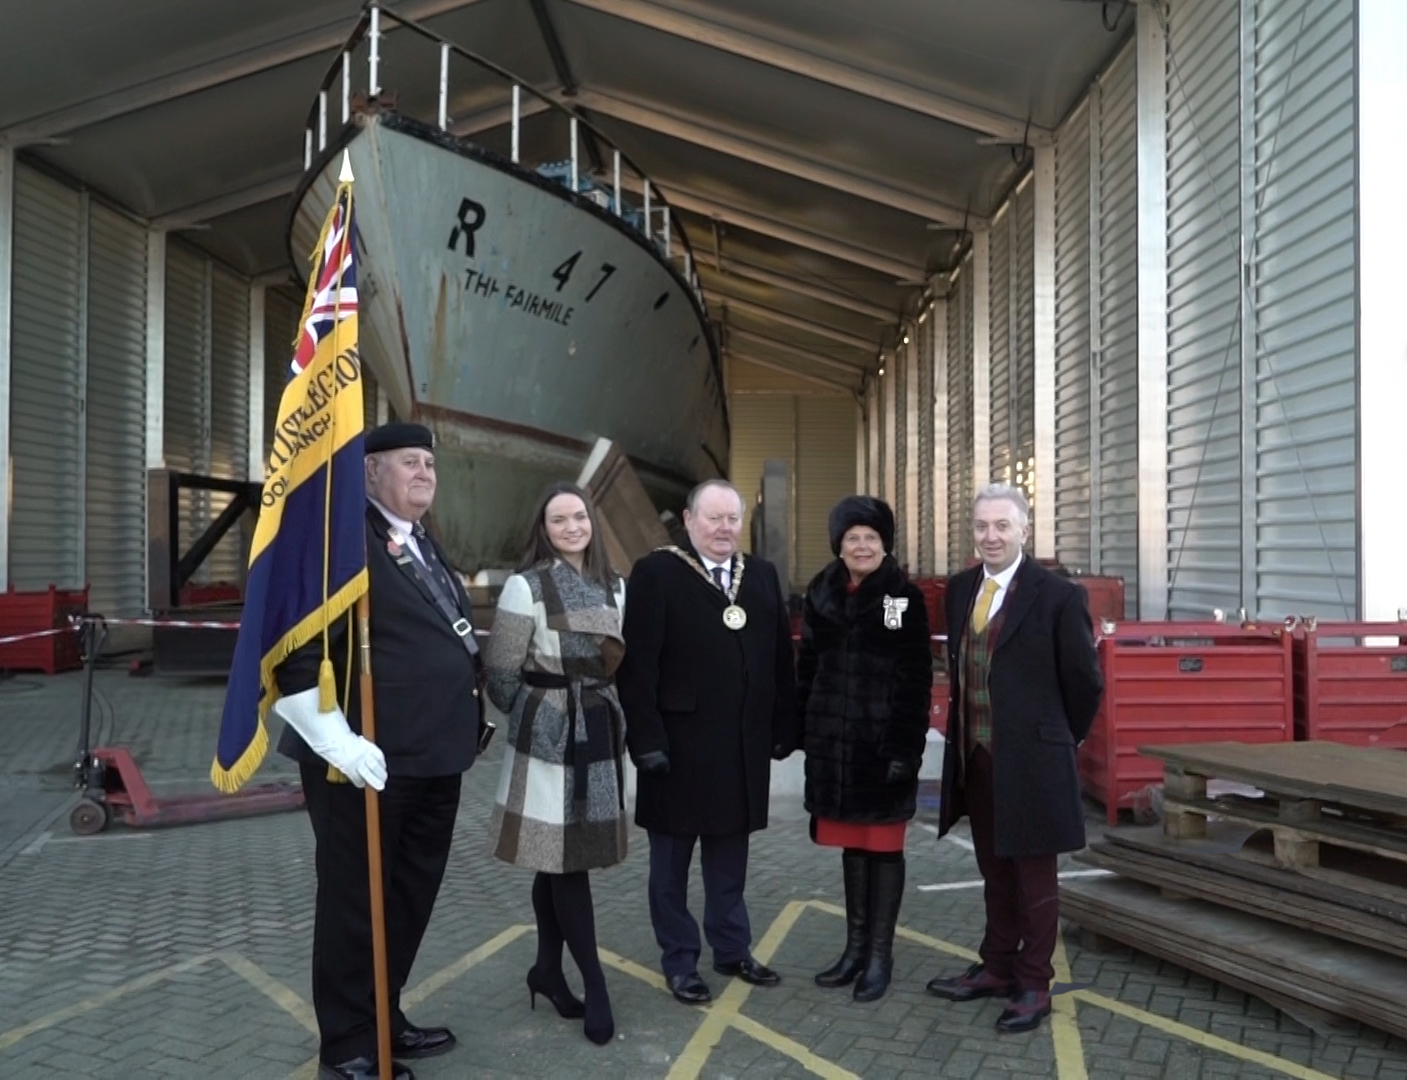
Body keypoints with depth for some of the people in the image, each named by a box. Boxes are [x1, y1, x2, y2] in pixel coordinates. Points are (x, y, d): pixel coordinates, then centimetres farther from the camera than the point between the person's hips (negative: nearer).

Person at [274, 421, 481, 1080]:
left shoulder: (424, 544, 15)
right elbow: (292, 654, -20)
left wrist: (462, 722, 17)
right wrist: (336, 741, -24)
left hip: (433, 761, 9)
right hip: (371, 765, -9)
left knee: (411, 900, 20)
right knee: (355, 904, 8)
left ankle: (384, 1020, 38)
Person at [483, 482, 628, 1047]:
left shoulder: (612, 586, 8)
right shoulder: (526, 586, -10)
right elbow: (500, 673, -8)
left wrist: (607, 716, 10)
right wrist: (536, 717, 3)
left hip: (598, 733, 6)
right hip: (548, 736, -6)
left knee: (560, 857, 13)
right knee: (562, 857, -3)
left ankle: (548, 968, 25)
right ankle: (595, 985, 5)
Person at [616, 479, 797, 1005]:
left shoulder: (761, 575, 9)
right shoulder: (655, 572, -8)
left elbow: (780, 658, 10)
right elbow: (637, 663, -12)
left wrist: (783, 729, 6)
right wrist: (646, 736, -16)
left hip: (743, 744, 5)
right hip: (678, 742, -4)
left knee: (730, 854, 17)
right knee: (671, 858, 10)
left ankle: (732, 948, 32)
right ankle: (679, 961, 24)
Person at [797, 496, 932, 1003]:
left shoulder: (905, 598, -6)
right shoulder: (821, 595, 5)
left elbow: (917, 680, -9)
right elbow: (808, 669, 10)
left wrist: (907, 747, -14)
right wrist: (804, 732, 5)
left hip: (883, 741, -4)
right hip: (833, 741, 4)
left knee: (883, 847, 6)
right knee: (852, 846, 13)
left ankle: (881, 954, 17)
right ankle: (855, 946, 26)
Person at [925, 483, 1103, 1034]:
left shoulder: (1057, 595, -13)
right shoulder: (960, 588, 6)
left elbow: (1084, 680, -5)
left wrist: (1057, 738, 4)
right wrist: (966, 733, 14)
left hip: (1030, 759, -6)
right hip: (975, 756, 6)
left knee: (1034, 875, 8)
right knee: (994, 869, 19)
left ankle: (1034, 984, 21)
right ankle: (997, 968, 34)